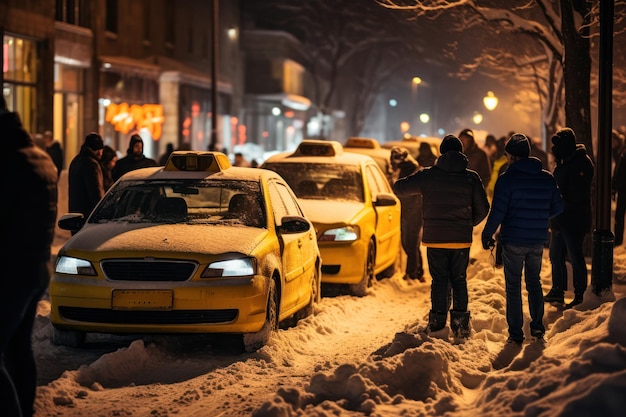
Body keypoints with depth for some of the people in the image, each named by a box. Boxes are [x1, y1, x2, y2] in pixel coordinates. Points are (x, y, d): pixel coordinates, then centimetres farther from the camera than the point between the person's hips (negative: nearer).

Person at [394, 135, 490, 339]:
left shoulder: (428, 175, -3)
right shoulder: (471, 177, 0)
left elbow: (399, 187, 4)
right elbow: (482, 209, 3)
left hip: (435, 238, 0)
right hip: (461, 238, 0)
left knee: (439, 280, 6)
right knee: (459, 280, 9)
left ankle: (437, 323, 4)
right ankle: (460, 322, 4)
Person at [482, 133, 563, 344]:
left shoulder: (507, 178, -13)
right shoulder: (547, 178, 2)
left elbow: (497, 212, -16)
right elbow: (557, 207, 8)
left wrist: (487, 235, -4)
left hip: (513, 240, -4)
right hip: (538, 240, 4)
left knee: (513, 287, 5)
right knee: (534, 282, 21)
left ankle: (516, 333, 4)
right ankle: (537, 325, 17)